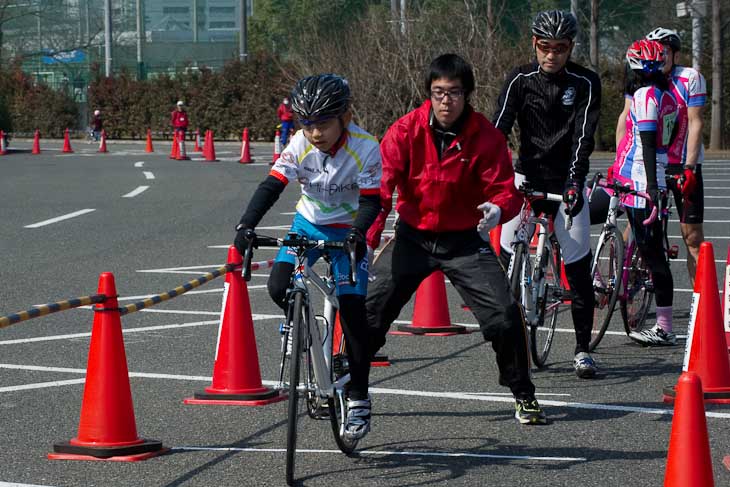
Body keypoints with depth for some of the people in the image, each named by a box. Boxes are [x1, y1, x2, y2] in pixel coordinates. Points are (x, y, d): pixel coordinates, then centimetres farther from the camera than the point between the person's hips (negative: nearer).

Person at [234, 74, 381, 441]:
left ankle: (358, 399, -3)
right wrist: (246, 225, -37)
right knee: (278, 288, -18)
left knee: (352, 308, -12)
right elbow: (272, 186, -23)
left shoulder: (365, 148, -24)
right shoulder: (301, 144, -19)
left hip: (347, 230, -3)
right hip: (308, 223, 3)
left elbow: (371, 201, -24)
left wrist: (357, 233, -43)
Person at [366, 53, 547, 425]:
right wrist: (367, 238, -29)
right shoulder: (406, 130, -11)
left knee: (505, 316, -14)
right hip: (413, 237, 1)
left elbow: (505, 189, -11)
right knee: (367, 311, -5)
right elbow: (381, 184, -16)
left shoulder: (486, 137, -12)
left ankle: (524, 396, 6)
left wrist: (498, 209, -37)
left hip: (465, 240, -1)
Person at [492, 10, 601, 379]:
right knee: (507, 254, -9)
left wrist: (574, 181, -30)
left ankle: (583, 349, 5)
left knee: (578, 263, -4)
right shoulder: (520, 79, -4)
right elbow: (499, 127, -12)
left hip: (566, 180, -1)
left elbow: (583, 136, -16)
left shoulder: (586, 83, -7)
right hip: (528, 174, 1)